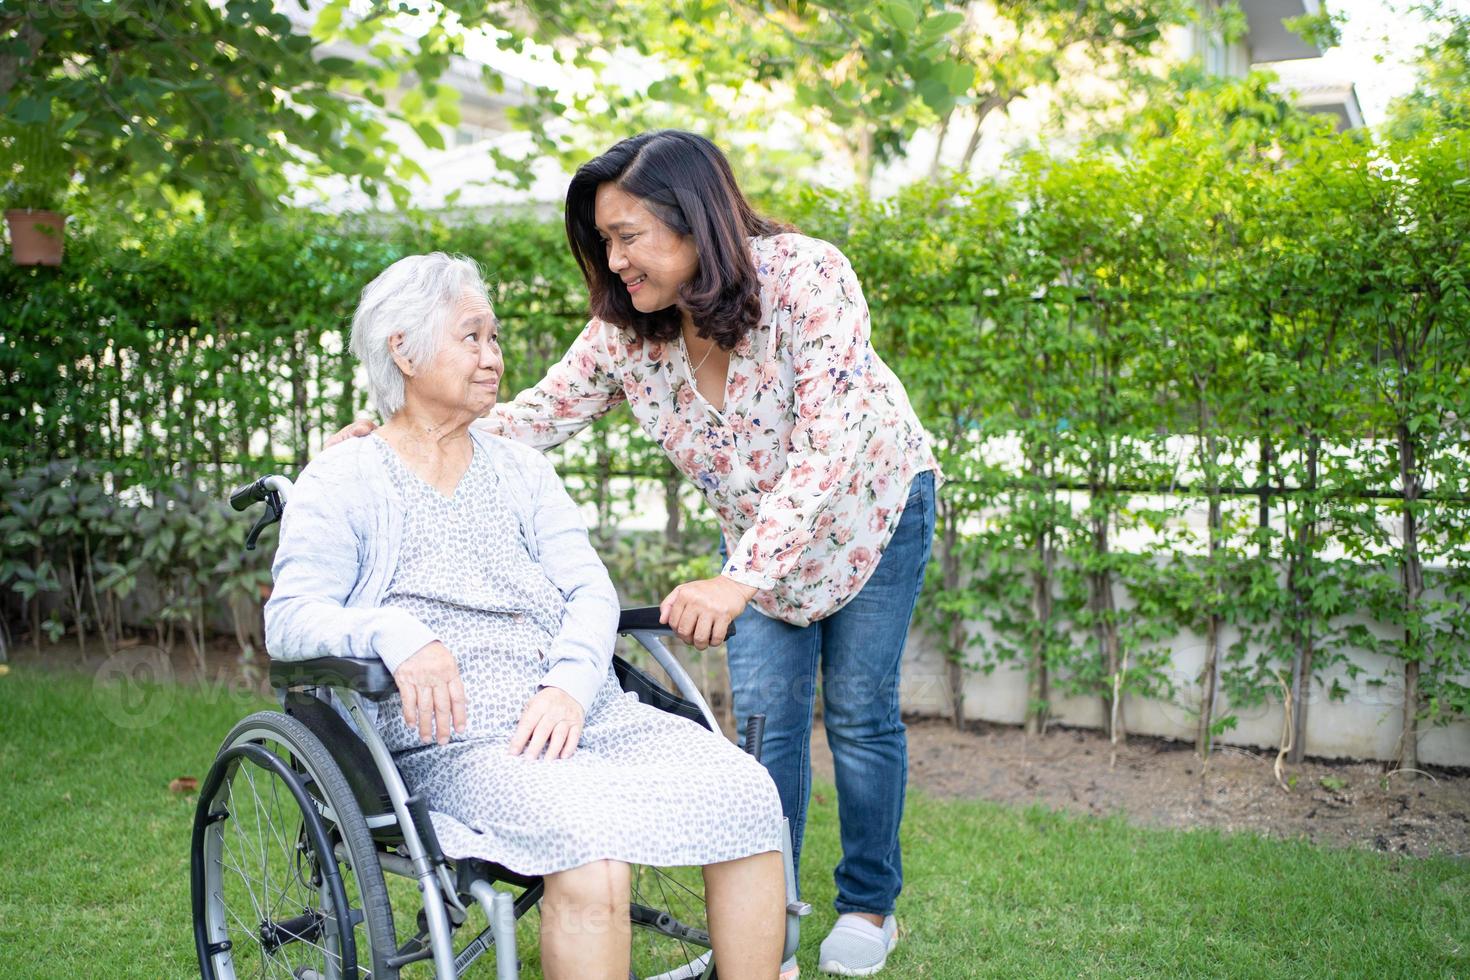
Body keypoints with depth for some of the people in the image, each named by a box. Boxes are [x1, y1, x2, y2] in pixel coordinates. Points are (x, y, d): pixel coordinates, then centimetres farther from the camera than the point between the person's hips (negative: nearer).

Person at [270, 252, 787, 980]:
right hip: (456, 736, -5)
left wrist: (570, 684, -10)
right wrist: (394, 632, -24)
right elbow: (289, 618, -3)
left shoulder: (520, 468, 23)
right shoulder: (342, 482, 9)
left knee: (748, 793, -20)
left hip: (585, 711, 5)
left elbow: (589, 591, 11)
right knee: (590, 842, -35)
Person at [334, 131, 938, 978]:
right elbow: (541, 415, -9)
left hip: (871, 503, -4)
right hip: (758, 528, 4)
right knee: (767, 718, 0)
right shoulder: (626, 330, -18)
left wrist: (740, 579, -46)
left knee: (860, 712, 4)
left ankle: (870, 907, 24)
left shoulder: (807, 277, -33)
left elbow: (830, 448, -38)